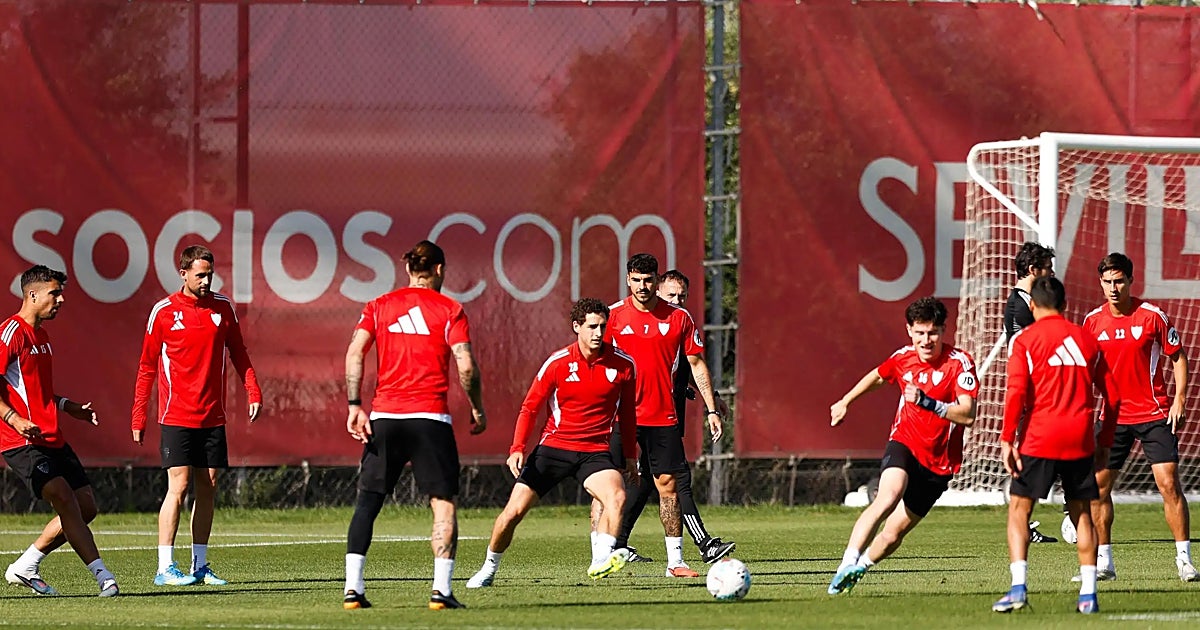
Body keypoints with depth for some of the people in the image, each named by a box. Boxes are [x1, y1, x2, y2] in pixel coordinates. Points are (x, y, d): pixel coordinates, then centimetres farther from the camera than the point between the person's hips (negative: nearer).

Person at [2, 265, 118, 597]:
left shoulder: (41, 335, 19)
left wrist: (70, 407, 21)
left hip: (51, 438, 10)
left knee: (86, 506, 5)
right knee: (65, 499, -22)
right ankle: (103, 575, -26)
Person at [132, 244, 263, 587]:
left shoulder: (223, 308, 6)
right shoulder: (164, 312, -3)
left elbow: (238, 353, 14)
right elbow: (147, 367, 3)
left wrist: (253, 392, -1)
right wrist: (139, 418, 1)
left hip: (213, 417, 4)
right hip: (176, 416, -4)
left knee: (208, 487, 5)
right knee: (178, 486, -10)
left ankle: (200, 565, 13)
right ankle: (165, 568, -9)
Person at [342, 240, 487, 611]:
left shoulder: (379, 306, 10)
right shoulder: (449, 310, 3)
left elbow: (354, 353, 0)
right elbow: (466, 366, -5)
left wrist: (355, 406, -1)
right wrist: (477, 410, 7)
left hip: (384, 417, 3)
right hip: (430, 419, -3)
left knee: (367, 502, 7)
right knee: (443, 503, 3)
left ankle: (353, 587, -2)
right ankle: (441, 590, -7)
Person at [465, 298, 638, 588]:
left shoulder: (623, 364, -2)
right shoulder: (557, 363, -6)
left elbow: (627, 412, 13)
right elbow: (530, 407, 1)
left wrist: (630, 455, 15)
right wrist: (517, 449, -10)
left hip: (594, 452, 0)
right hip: (553, 447, 0)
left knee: (617, 496, -30)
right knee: (514, 510, -5)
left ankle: (600, 560, -29)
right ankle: (488, 569, 15)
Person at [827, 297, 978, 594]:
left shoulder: (959, 362, -13)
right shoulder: (903, 358, -1)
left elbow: (967, 415, -23)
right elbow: (876, 377, 24)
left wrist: (927, 402, -35)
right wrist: (845, 402, 35)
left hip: (938, 462, -1)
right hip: (904, 444, 1)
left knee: (893, 534, 1)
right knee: (889, 496, -32)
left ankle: (858, 568, 28)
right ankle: (847, 564, -36)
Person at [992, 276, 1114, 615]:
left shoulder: (1025, 340, -1)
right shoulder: (1086, 339, 11)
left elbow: (1016, 391, -11)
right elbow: (1111, 393, 12)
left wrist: (1007, 440, -9)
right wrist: (1105, 440, 20)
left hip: (1039, 439, -3)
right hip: (1080, 440, 3)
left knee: (1019, 509, 4)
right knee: (1082, 513, 12)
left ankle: (1018, 587, -11)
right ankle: (1088, 593, 5)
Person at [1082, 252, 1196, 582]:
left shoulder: (1153, 316, -7)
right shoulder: (1093, 322, 2)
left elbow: (1178, 357, 1)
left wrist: (1179, 400, -8)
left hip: (1154, 415, -3)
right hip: (1113, 416, 3)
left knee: (1168, 483, -11)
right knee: (1098, 485, 1)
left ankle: (1184, 560, -3)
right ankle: (1103, 562, 12)